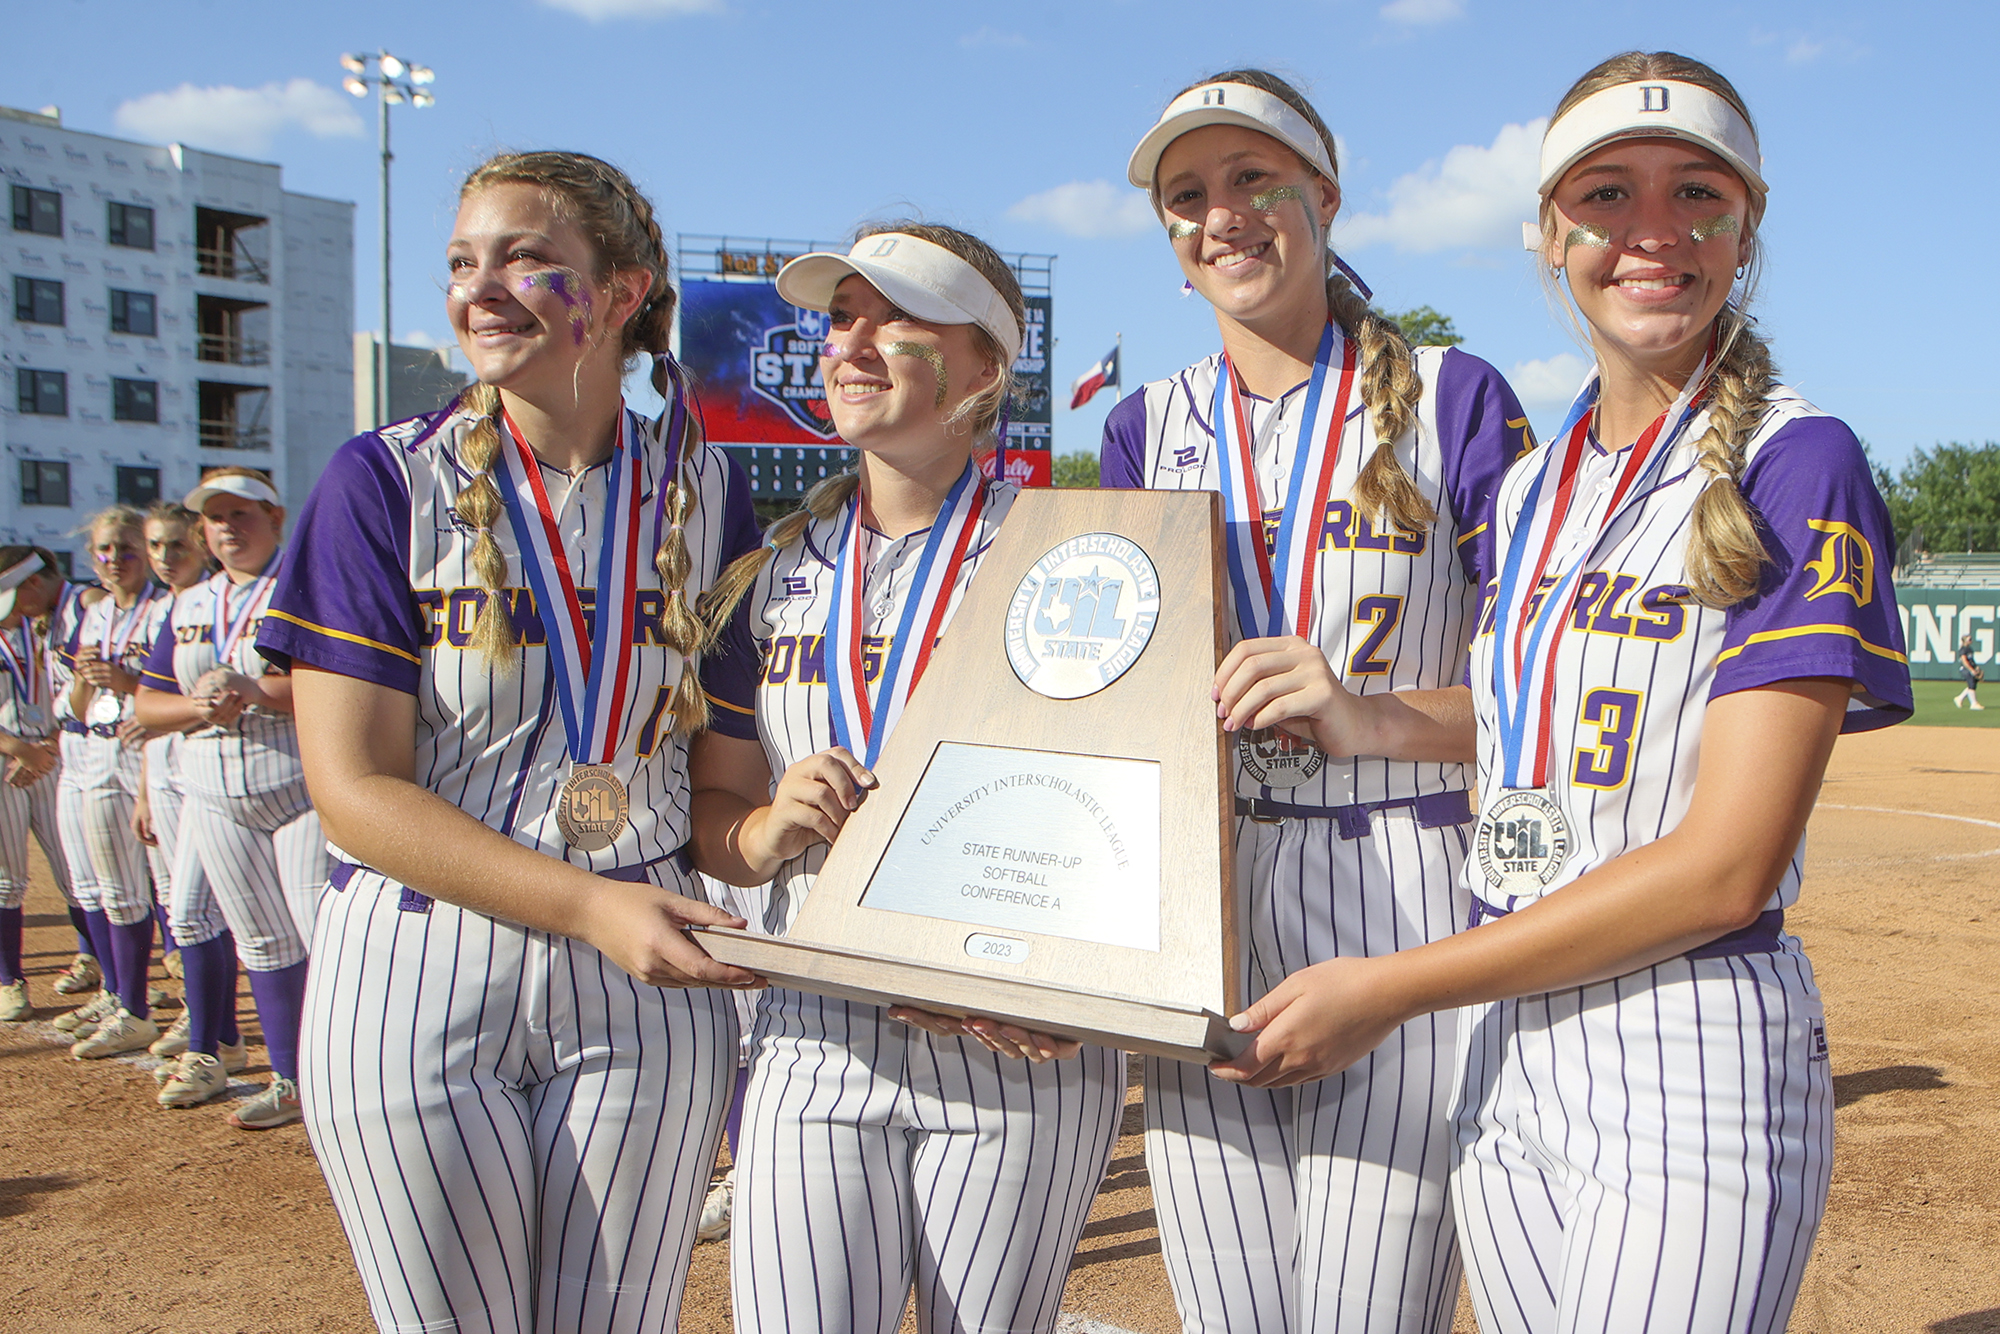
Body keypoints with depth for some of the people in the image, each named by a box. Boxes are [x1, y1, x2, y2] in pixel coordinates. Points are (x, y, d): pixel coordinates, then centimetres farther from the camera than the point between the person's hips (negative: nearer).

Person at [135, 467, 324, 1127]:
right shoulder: (188, 607, 17)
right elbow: (148, 704, 14)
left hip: (305, 787, -6)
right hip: (218, 800, 6)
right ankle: (289, 1080, 16)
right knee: (264, 944, 8)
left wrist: (255, 692, -23)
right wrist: (201, 708, -6)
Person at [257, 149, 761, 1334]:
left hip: (647, 977, 2)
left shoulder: (704, 486, 4)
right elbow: (352, 786, -10)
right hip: (419, 980, -1)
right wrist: (589, 904, -20)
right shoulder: (386, 482, -3)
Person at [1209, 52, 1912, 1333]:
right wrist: (1352, 715, 3)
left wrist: (1391, 988, -16)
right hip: (1506, 1048, 6)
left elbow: (1727, 867, -17)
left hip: (1697, 1054, -6)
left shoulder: (1797, 462, -10)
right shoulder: (1530, 484, 11)